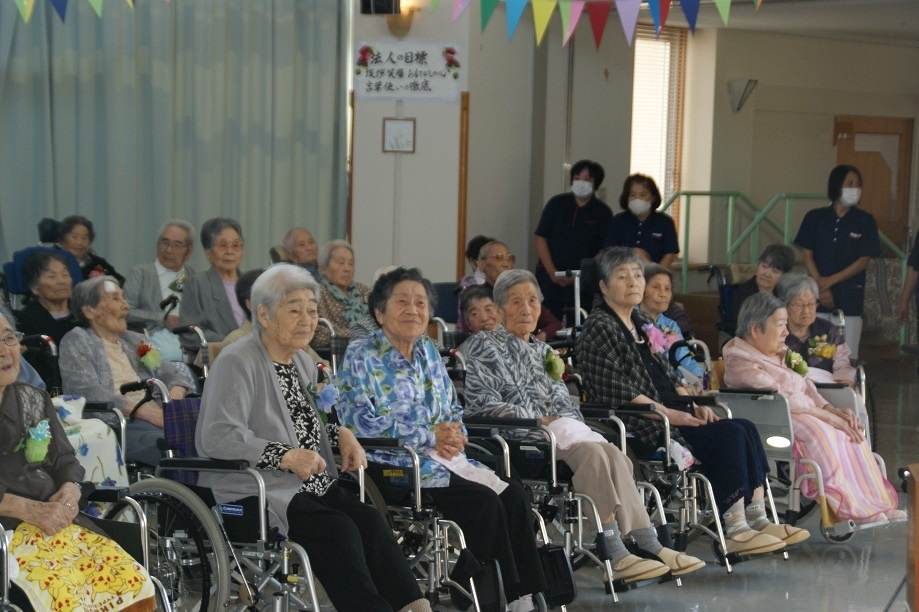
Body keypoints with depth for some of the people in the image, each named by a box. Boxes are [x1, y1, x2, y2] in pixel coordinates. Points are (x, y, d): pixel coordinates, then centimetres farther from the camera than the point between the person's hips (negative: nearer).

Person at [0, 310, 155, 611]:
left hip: (56, 520, 6)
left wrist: (70, 490, -3)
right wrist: (28, 510, -20)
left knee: (132, 581, -17)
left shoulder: (34, 400, 19)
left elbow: (66, 460, 20)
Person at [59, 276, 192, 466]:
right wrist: (141, 410, -18)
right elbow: (89, 392, -7)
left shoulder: (135, 341, 28)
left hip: (156, 417, 6)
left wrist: (173, 401, -3)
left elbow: (174, 376, 23)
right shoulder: (76, 342, 9)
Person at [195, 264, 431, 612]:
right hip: (256, 495, -7)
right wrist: (285, 456, -27)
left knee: (369, 520, -21)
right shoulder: (237, 363, -9)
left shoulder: (303, 362, 18)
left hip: (314, 487, 7)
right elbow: (218, 436, -21)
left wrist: (341, 435, 9)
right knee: (338, 528, -29)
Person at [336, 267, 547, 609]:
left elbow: (453, 409, 23)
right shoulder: (362, 358, -4)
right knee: (484, 503, -26)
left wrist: (455, 434, -3)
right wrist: (431, 436, -14)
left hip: (445, 458, 7)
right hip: (397, 465, -7)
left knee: (514, 496, -17)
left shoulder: (428, 351, 18)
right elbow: (362, 421, -16)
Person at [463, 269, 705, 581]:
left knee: (613, 455, -25)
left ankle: (647, 543, -33)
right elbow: (481, 402, -5)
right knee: (591, 452, -32)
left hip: (561, 425, 7)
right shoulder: (484, 346, 8)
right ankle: (616, 556, -39)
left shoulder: (543, 351, 30)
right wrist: (537, 420, -10)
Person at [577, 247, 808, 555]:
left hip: (672, 412, 9)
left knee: (746, 429, -11)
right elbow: (615, 391, -16)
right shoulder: (600, 328, -7)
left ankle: (756, 519, -15)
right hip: (641, 427, -9)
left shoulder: (643, 322, 21)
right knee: (730, 435, -23)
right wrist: (669, 414, -18)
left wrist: (693, 403, 5)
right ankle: (734, 529, -23)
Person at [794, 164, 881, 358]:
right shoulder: (815, 218, 5)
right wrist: (821, 286, -9)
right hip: (818, 298, 1)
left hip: (850, 298, -1)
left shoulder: (865, 221, 2)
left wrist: (830, 281, -9)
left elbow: (863, 261, -1)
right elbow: (807, 256, 3)